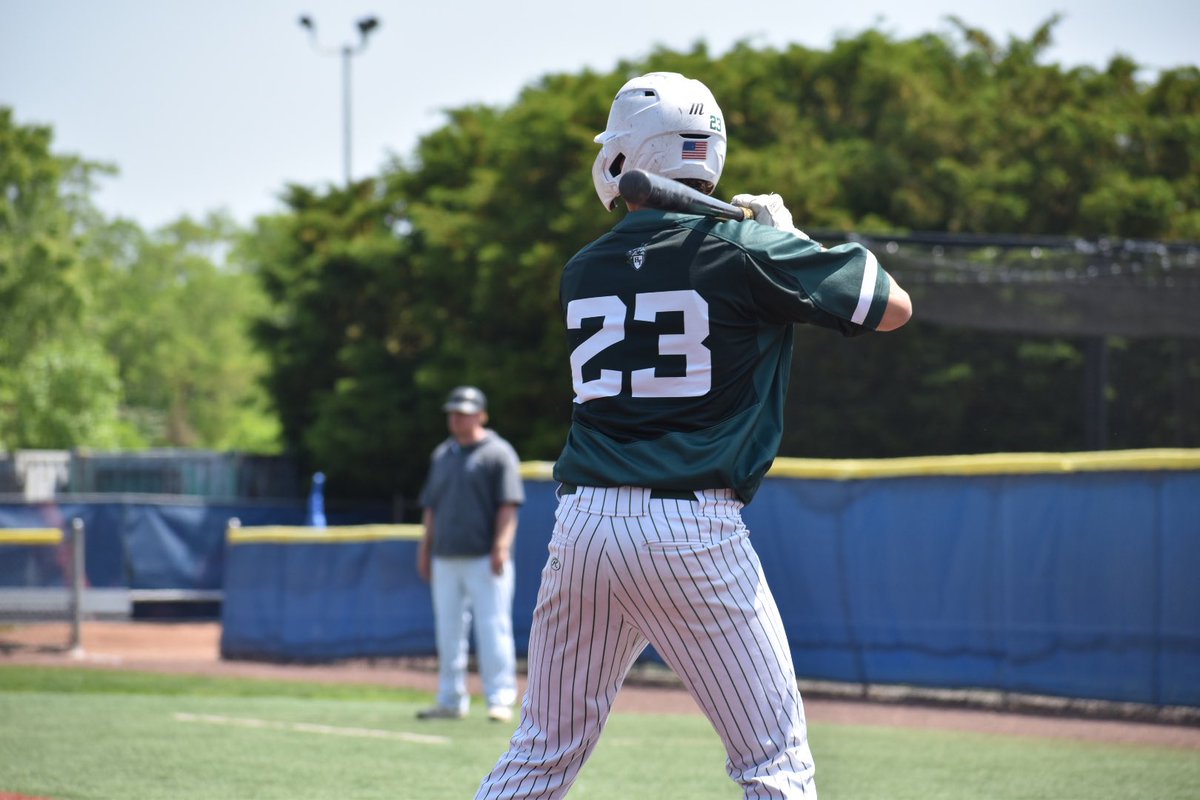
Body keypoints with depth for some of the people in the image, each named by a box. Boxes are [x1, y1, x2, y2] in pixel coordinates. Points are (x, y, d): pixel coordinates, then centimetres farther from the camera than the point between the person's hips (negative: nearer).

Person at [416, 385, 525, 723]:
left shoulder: (498, 453, -1)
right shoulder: (441, 455, 18)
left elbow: (508, 505, -8)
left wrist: (501, 547, -18)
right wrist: (425, 550, 16)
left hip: (484, 559, -6)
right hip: (446, 559, 6)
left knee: (492, 628, -10)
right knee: (448, 631, 8)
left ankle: (500, 699, -9)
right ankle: (451, 701, 14)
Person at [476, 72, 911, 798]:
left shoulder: (583, 272, 11)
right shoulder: (745, 250, -3)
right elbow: (893, 306, 5)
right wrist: (789, 234, 17)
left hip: (583, 524, 5)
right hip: (693, 532, -5)